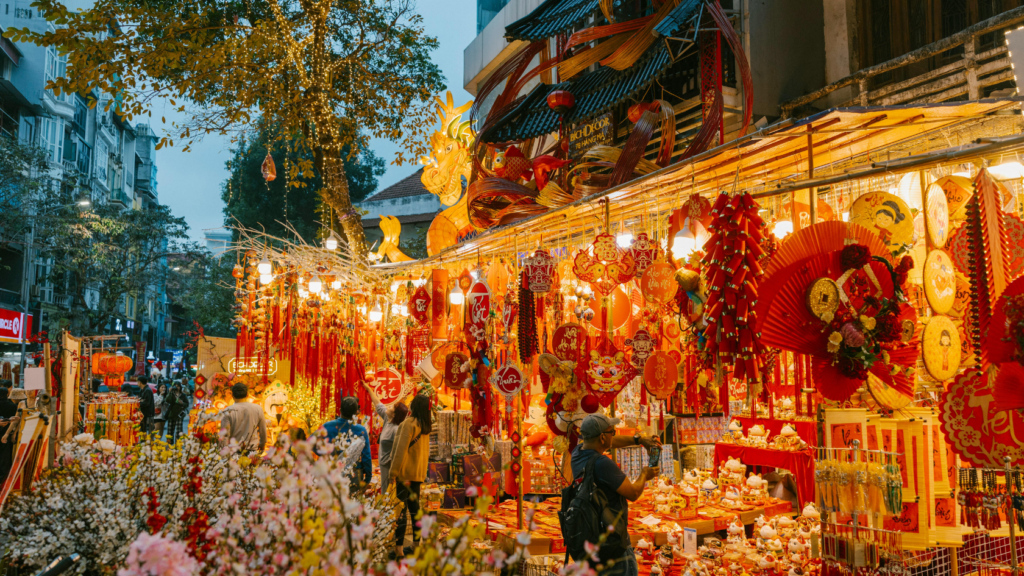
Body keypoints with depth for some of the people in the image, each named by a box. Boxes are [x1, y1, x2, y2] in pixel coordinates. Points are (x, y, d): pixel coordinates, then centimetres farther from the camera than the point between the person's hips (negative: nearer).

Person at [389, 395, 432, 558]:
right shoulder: (426, 427, 9)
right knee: (414, 508, 15)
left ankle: (398, 549, -5)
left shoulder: (409, 423, -13)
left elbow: (401, 449, -16)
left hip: (405, 472, -7)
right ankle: (416, 545, 19)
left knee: (399, 509, -5)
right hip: (419, 473, 7)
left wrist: (393, 472, -13)